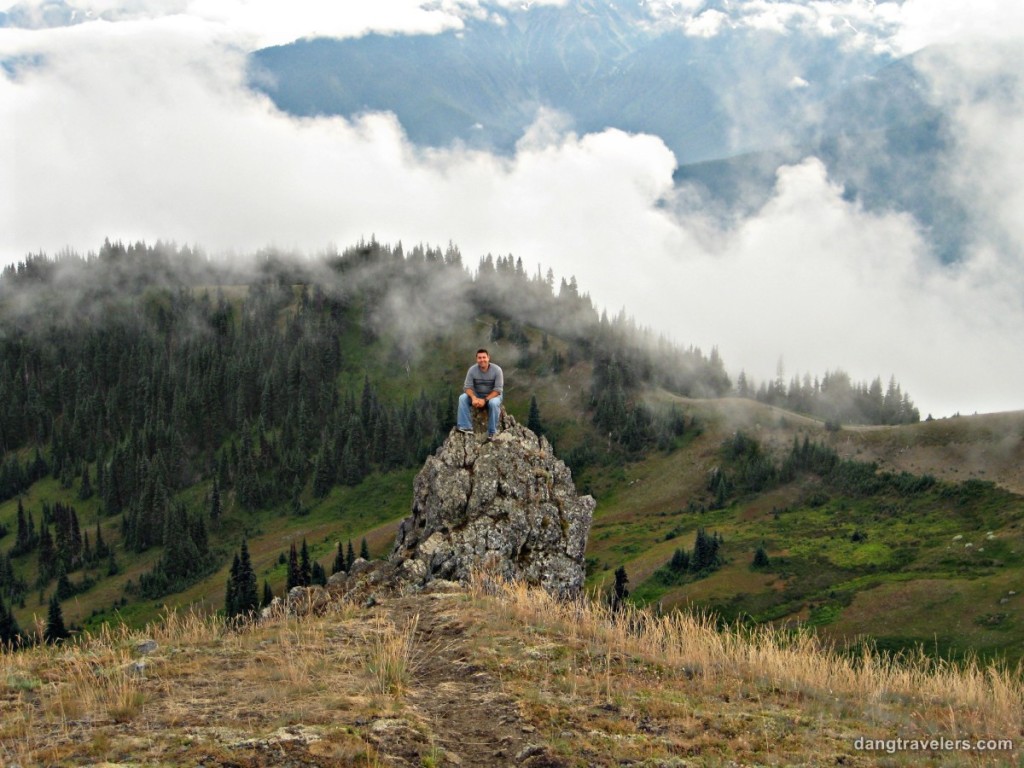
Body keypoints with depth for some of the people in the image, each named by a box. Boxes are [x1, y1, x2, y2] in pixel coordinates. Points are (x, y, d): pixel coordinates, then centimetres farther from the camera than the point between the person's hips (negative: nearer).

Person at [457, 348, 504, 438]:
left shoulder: (497, 370, -19)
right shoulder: (472, 369, -12)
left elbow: (498, 390, -20)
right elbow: (467, 387, -11)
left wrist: (485, 400, -31)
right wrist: (474, 398, -32)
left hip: (493, 395, -3)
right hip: (477, 395, 3)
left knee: (493, 403, -37)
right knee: (462, 398, -23)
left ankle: (492, 432, -26)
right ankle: (466, 427, -29)